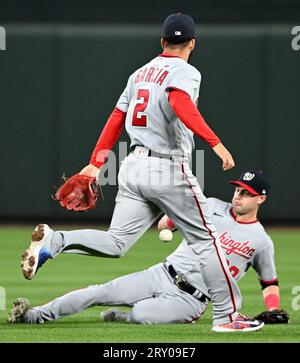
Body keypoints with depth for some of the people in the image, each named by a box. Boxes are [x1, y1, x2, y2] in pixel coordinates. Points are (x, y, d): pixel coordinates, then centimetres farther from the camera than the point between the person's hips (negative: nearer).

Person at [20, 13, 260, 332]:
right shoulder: (185, 72, -5)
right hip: (169, 171, -6)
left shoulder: (141, 73, 18)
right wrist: (215, 142, -34)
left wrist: (95, 164, 16)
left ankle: (54, 241, -20)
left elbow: (116, 119, 16)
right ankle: (226, 314, 5)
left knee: (115, 243, 1)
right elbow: (181, 104, -26)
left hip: (133, 166, 6)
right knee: (204, 240, 5)